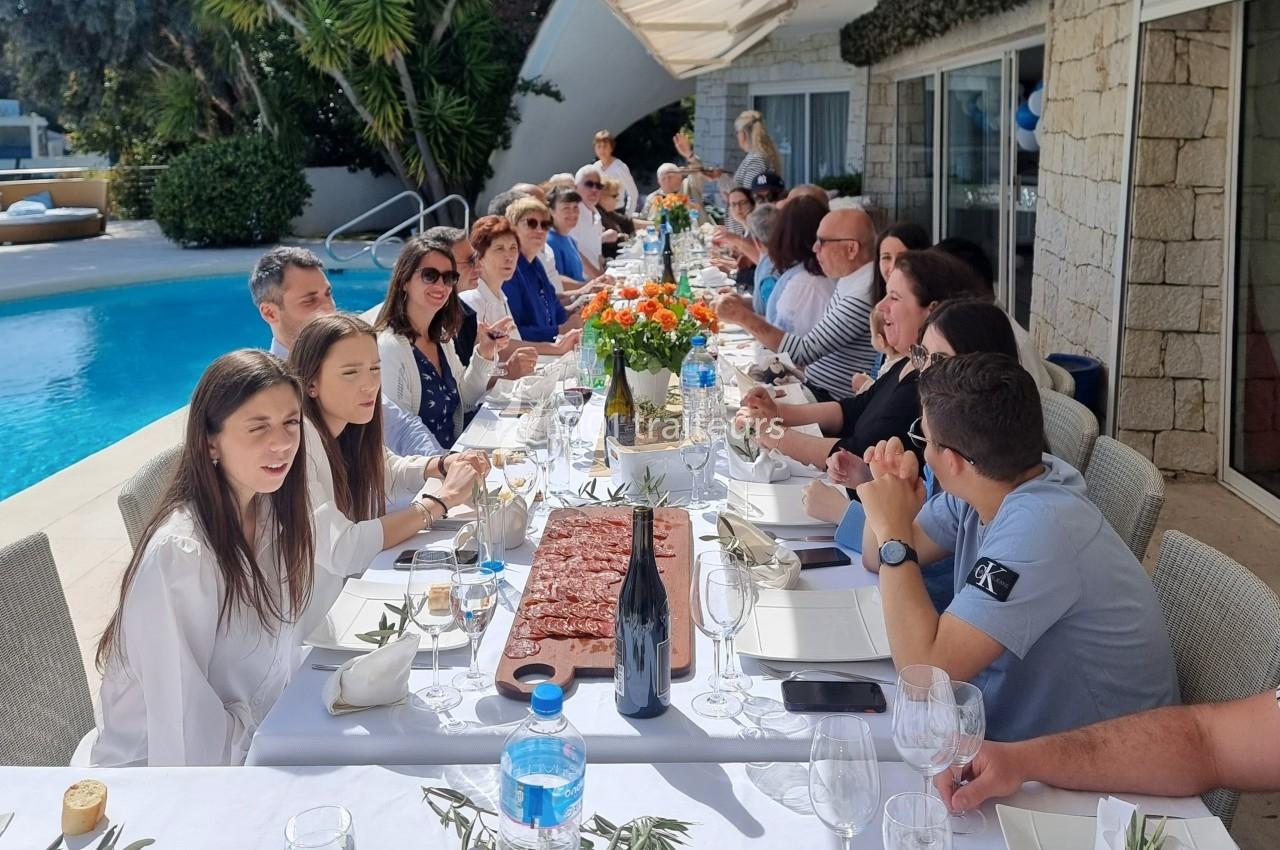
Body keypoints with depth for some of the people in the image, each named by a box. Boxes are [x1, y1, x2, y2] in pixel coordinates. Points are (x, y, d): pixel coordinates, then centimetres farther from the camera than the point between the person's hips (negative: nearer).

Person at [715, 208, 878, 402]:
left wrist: (743, 316, -18)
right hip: (815, 386, 8)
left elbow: (804, 351, -22)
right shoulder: (850, 281, 6)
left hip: (832, 401, -8)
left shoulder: (862, 296, -24)